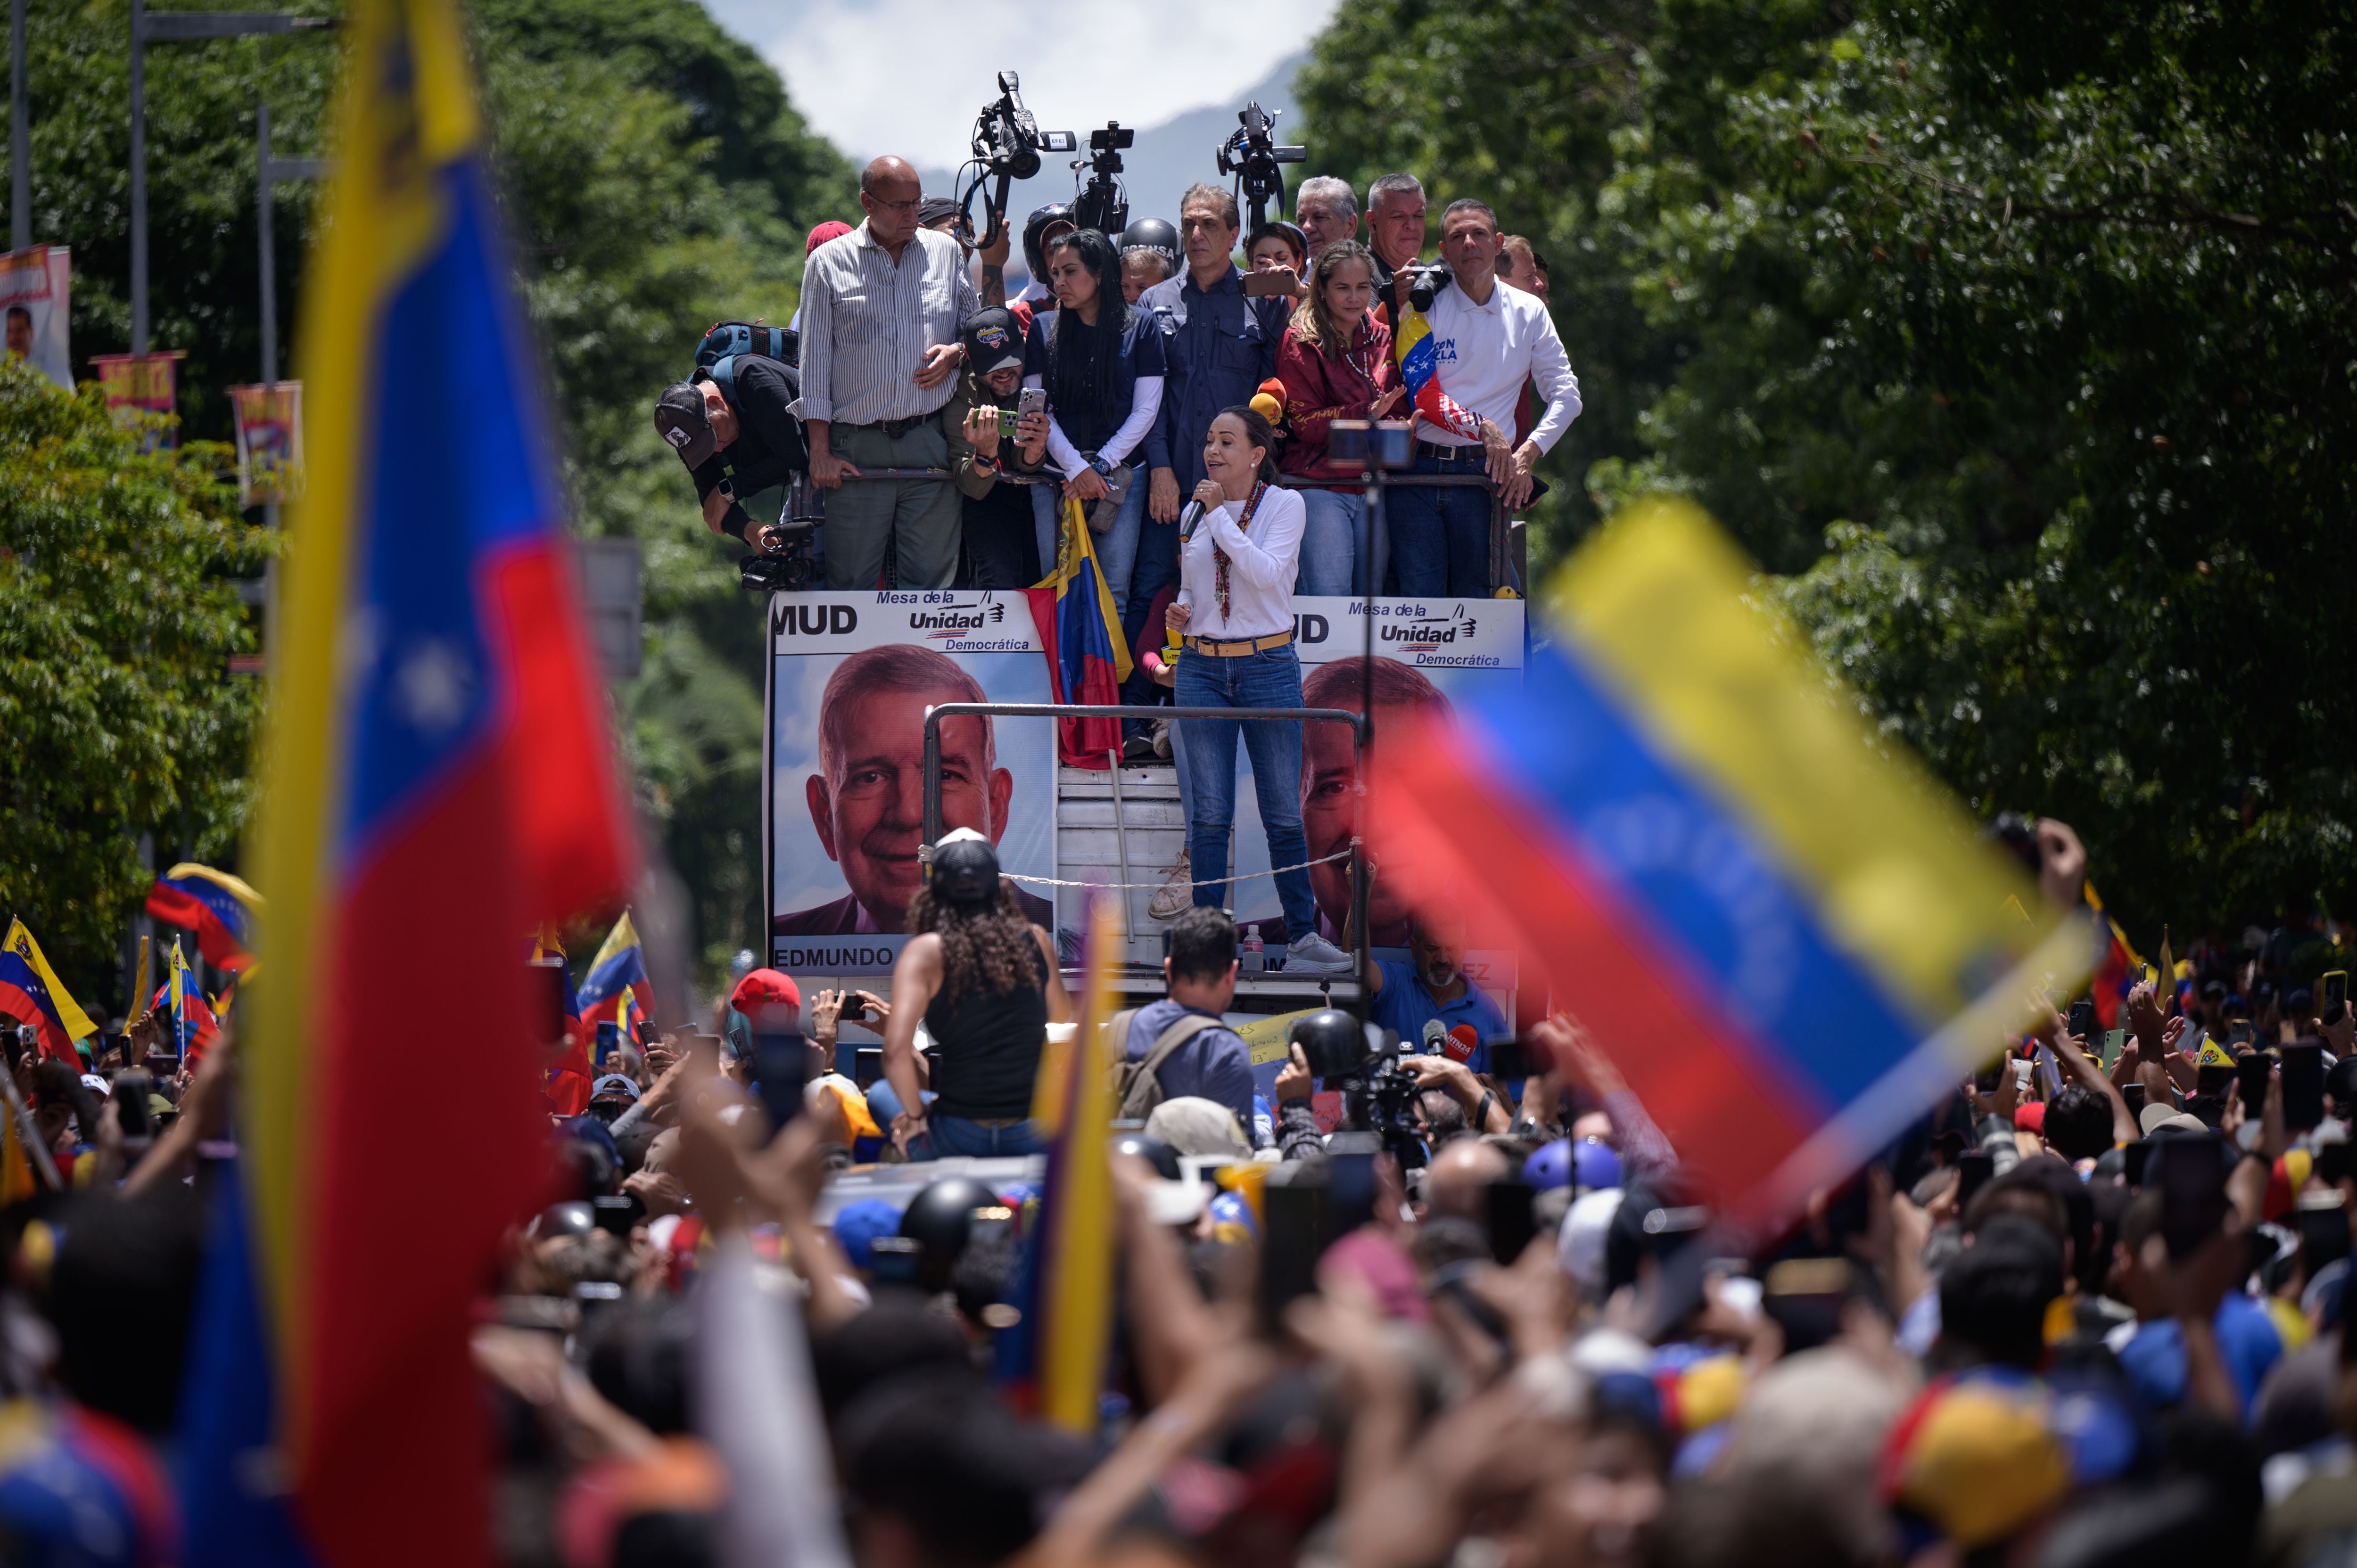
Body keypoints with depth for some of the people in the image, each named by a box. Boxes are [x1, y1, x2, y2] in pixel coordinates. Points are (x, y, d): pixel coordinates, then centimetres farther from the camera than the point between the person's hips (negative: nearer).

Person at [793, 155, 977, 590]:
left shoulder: (946, 253, 12)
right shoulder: (828, 263, 6)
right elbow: (815, 359, 5)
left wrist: (956, 354, -4)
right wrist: (820, 452, -2)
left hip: (930, 444, 2)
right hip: (857, 448, -1)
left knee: (932, 583, -2)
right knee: (851, 586, -5)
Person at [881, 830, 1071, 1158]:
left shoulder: (926, 952, -6)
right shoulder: (1035, 941, 3)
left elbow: (896, 1051, -14)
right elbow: (1064, 1023, 18)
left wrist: (916, 1116, -1)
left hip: (959, 1136, -2)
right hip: (1038, 1137, 2)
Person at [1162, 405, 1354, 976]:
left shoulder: (1284, 505, -2)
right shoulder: (1195, 513, 10)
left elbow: (1268, 573, -18)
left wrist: (1220, 516, -17)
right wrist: (1180, 610, -1)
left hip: (1268, 666, -3)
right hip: (1203, 669, 3)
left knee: (1284, 811, 0)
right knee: (1210, 811, 2)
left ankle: (1302, 935, 8)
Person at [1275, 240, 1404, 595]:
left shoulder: (1381, 339, 13)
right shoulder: (1301, 343, -1)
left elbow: (1398, 409, 19)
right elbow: (1303, 422, -6)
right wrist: (1367, 415, -19)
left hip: (1373, 490, 5)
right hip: (1320, 483, -5)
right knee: (1327, 602, -13)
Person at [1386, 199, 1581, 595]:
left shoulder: (1529, 313, 10)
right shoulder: (1424, 308, 4)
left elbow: (1566, 397, 7)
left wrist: (1527, 455, -8)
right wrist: (1482, 427, -15)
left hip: (1485, 472, 1)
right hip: (1418, 472, -1)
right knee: (1418, 597, -7)